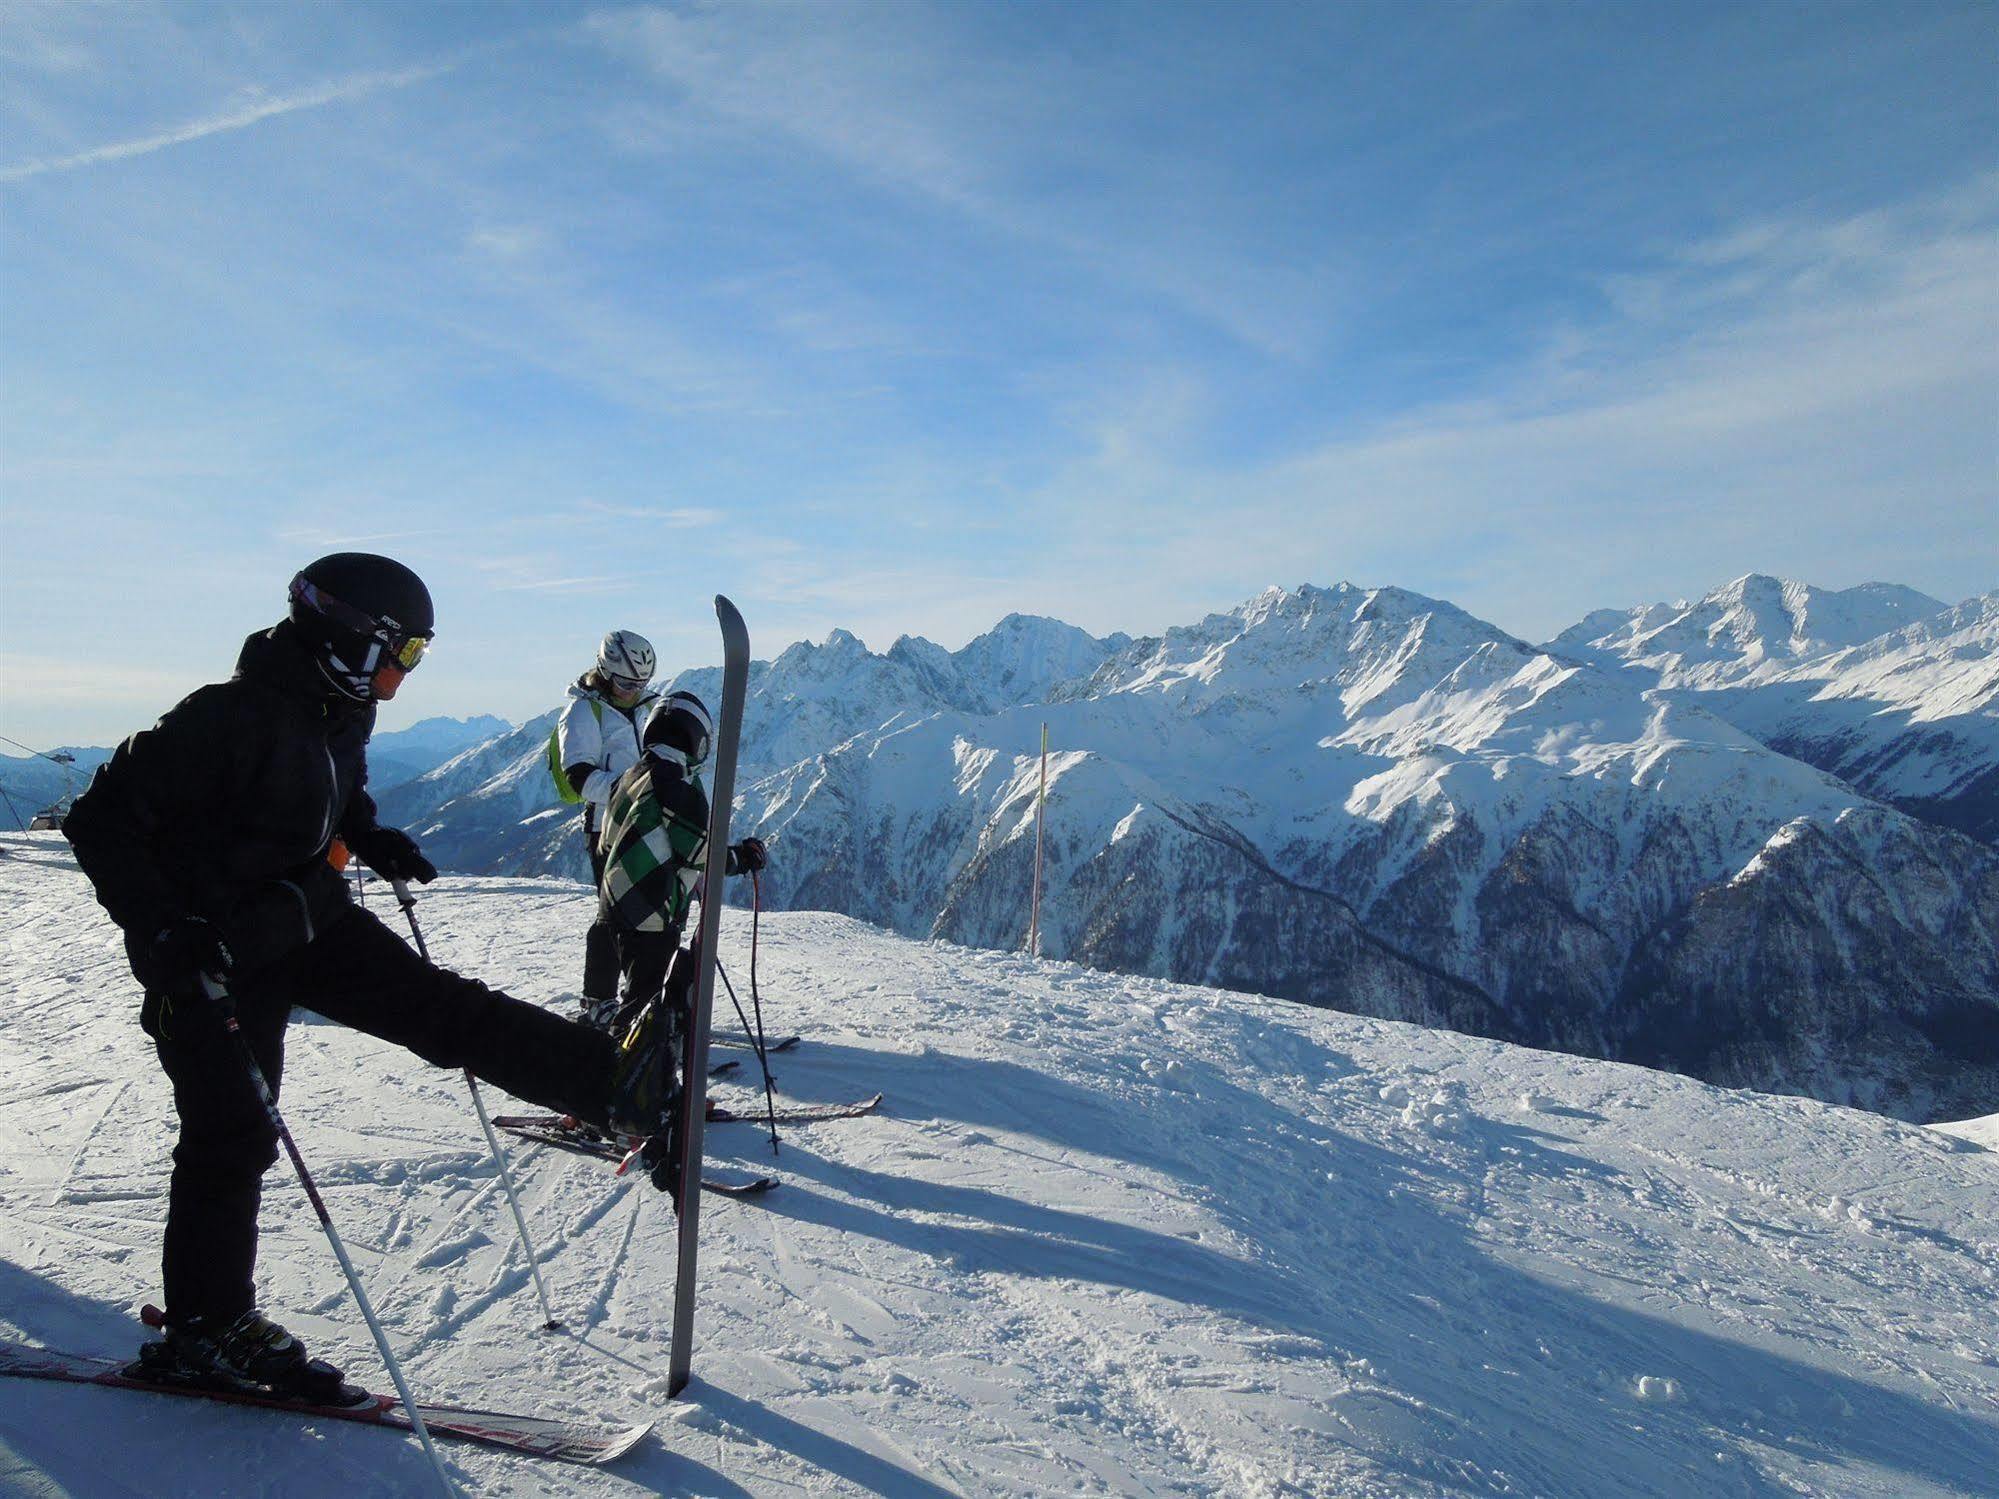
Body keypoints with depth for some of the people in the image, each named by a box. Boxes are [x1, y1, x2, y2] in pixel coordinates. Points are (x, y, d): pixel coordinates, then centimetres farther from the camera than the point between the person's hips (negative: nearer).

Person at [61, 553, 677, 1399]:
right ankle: (204, 1331, 18)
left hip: (309, 918, 7)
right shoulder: (232, 717, -26)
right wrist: (163, 929, -30)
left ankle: (614, 1085, -5)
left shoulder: (341, 711, 0)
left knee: (439, 1008, -2)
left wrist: (371, 839, 5)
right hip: (216, 954, -7)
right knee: (231, 1139, 1)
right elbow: (102, 820, -22)